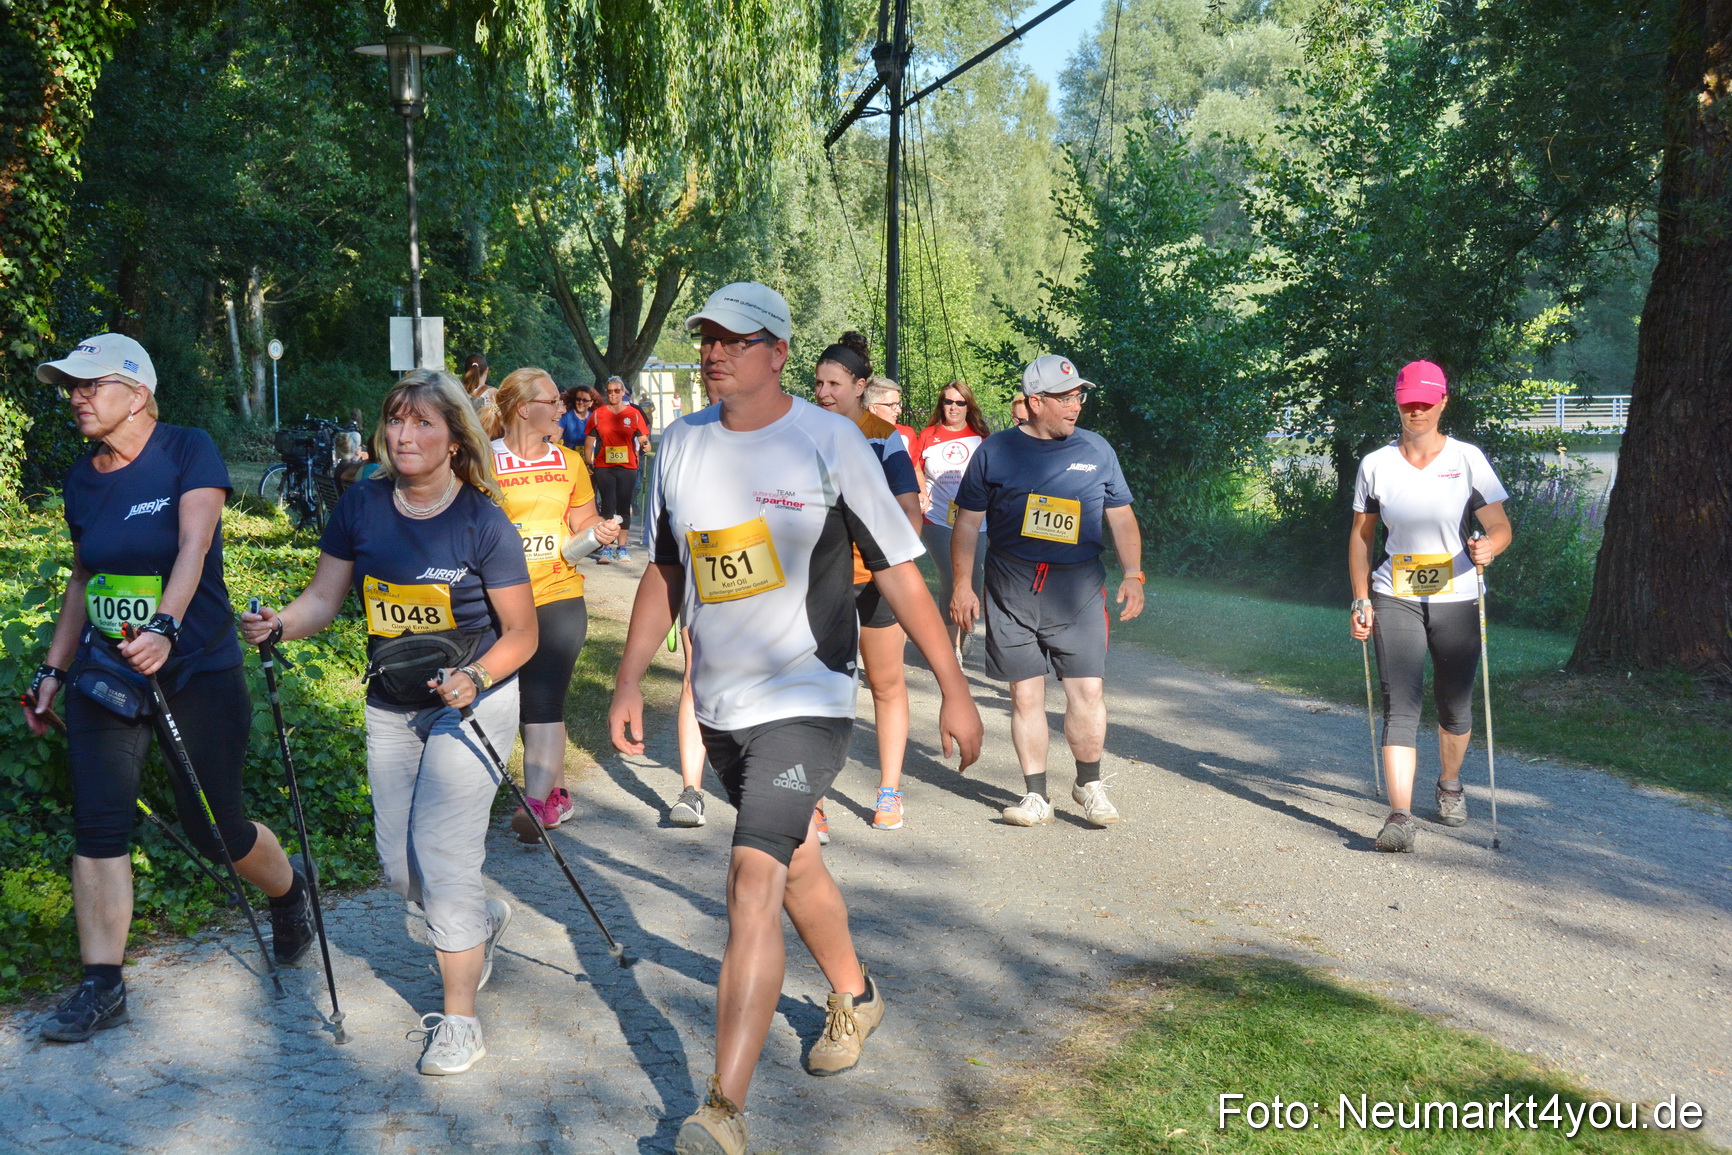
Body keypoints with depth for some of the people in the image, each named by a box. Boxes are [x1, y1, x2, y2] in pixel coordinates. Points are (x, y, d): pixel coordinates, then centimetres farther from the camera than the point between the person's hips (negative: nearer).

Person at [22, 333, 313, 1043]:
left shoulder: (188, 452, -9)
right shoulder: (82, 478, 8)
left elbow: (193, 546, -23)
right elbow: (83, 580, 18)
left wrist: (165, 626, -38)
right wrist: (52, 671, 16)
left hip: (195, 670, -5)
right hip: (104, 673, 5)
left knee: (215, 831, 2)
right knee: (97, 826, -3)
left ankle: (289, 895, 33)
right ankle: (102, 988, 8)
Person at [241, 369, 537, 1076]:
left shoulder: (483, 523, -16)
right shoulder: (361, 507, -3)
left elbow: (521, 634, -11)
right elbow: (325, 599, 1)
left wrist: (474, 678, -28)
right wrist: (279, 625, -19)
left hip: (472, 704, -5)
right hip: (391, 707, 5)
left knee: (441, 852, -12)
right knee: (399, 867, 11)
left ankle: (459, 1022, 3)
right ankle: (484, 920, 43)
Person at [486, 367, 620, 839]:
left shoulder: (569, 462, 11)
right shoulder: (485, 462, 0)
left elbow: (585, 526, 19)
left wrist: (600, 533, -3)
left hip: (559, 596, 0)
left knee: (544, 701, -12)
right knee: (524, 702, 9)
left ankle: (538, 802, -14)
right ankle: (556, 791, 24)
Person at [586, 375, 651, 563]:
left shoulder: (633, 413, 4)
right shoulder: (598, 414, 4)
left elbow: (643, 437, 4)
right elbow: (589, 440, 8)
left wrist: (645, 444, -18)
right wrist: (588, 464, 4)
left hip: (627, 466, 1)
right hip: (604, 467, 0)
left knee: (624, 507, 5)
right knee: (608, 507, -3)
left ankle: (622, 547, 12)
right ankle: (607, 547, 1)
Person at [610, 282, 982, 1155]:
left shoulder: (828, 441, -9)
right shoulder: (680, 444, 5)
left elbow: (898, 570, -6)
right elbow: (664, 571, 15)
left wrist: (953, 689, -6)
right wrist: (629, 682, 12)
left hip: (805, 699, -6)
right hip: (718, 704, 6)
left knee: (753, 883, -16)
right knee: (795, 861, 20)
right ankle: (854, 996, 46)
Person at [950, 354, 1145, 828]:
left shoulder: (1096, 450, 11)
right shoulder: (996, 450, 5)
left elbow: (1121, 518, 16)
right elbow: (967, 522, 7)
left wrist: (1133, 576, 5)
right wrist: (961, 585, 2)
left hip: (1078, 587, 1)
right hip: (1012, 589, -1)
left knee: (1088, 690, -5)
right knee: (1025, 694, 2)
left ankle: (1089, 784, 17)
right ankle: (1035, 795, 14)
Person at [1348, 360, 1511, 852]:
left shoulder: (1467, 459, 0)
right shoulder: (1375, 465, 3)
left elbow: (1501, 526, -2)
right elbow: (1360, 536, 10)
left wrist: (1488, 547, -26)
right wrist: (1361, 600, 3)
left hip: (1456, 599, 0)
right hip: (1395, 600, 0)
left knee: (1454, 705, 12)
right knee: (1400, 706, -12)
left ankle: (1450, 784, 40)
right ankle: (1400, 816, -17)